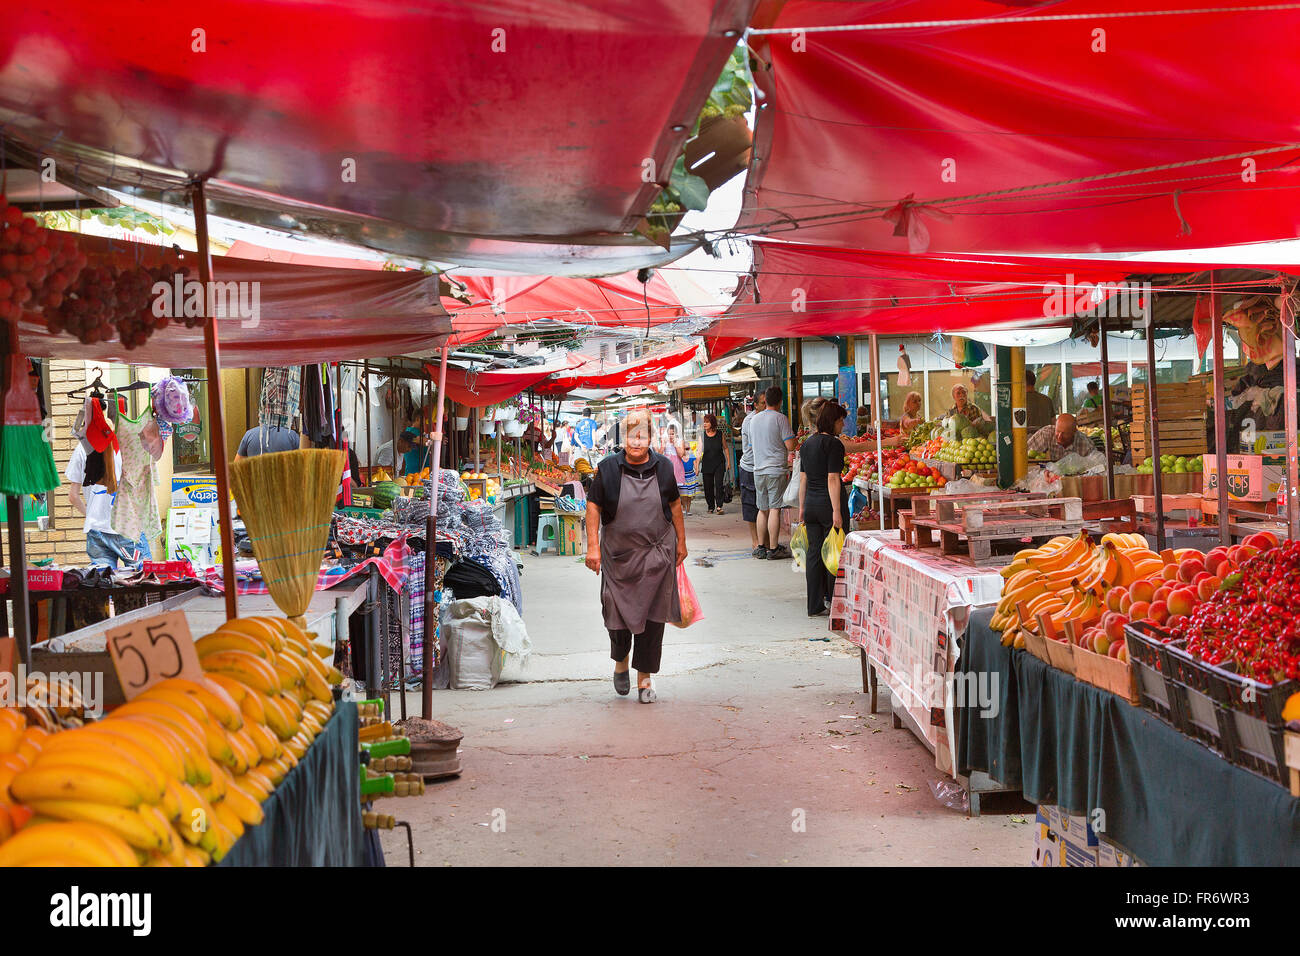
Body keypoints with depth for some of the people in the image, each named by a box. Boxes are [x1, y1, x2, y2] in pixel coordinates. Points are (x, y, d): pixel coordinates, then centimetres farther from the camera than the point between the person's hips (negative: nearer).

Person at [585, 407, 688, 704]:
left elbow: (675, 505, 12)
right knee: (617, 612, 4)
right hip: (618, 554, -1)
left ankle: (645, 677, 10)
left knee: (653, 615, -1)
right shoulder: (608, 468, -4)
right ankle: (620, 661, 33)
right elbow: (593, 506, 0)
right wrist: (593, 546, -6)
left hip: (657, 554, 1)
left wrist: (681, 542, 13)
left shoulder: (663, 467, 1)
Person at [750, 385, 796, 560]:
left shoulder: (754, 419, 10)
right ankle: (773, 549, -6)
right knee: (774, 509, -5)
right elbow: (790, 446, -13)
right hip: (776, 470, -6)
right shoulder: (780, 418, -9)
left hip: (758, 470, 6)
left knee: (763, 509, 12)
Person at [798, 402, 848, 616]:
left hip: (811, 505, 7)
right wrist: (837, 511, -17)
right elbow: (833, 480, -16)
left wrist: (802, 507, 19)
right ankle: (834, 602, 8)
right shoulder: (833, 444, -11)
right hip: (828, 503, -7)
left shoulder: (806, 444, 11)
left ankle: (815, 606, 10)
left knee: (814, 553, 8)